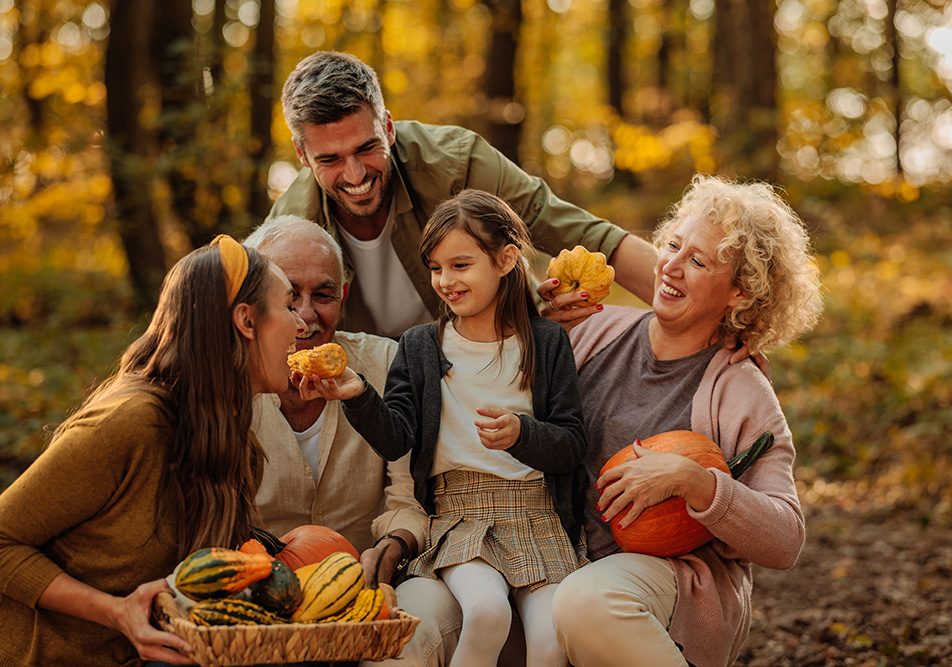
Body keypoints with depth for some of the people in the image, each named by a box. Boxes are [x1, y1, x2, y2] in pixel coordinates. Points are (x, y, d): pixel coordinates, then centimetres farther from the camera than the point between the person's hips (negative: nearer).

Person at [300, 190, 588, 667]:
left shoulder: (546, 342, 7)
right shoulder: (420, 347, 10)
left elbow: (573, 445, 0)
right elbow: (396, 440, -3)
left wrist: (521, 435, -19)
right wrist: (358, 396, -21)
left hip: (537, 513, 0)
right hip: (460, 514, 0)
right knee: (486, 610, -30)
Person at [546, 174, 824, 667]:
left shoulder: (742, 395, -4)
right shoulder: (603, 332, 8)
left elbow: (785, 542, -10)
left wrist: (689, 480, -23)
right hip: (564, 562, 3)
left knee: (585, 602, -38)